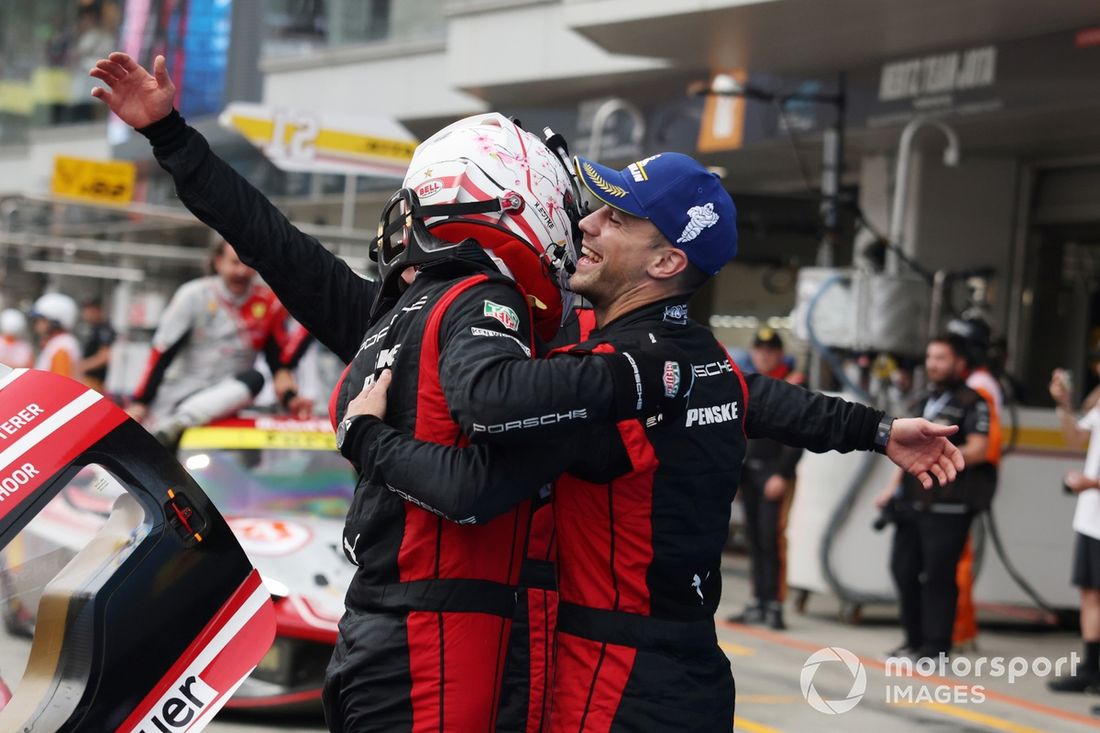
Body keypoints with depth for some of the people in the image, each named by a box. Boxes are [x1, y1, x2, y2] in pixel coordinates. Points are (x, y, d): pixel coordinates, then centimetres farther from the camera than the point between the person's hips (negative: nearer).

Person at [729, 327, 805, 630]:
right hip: (748, 470, 6)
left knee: (772, 538, -11)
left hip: (775, 472, -6)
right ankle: (758, 604, 12)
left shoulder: (794, 387, -4)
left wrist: (782, 475, -16)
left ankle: (774, 604, -10)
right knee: (754, 538, 7)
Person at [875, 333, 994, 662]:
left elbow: (978, 450, -15)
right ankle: (915, 639, 21)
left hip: (947, 507, -8)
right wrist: (894, 487, 19)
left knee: (938, 576, -7)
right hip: (912, 503, 8)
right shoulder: (923, 401, 21)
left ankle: (936, 645, 0)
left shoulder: (972, 403, -4)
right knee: (904, 569, 10)